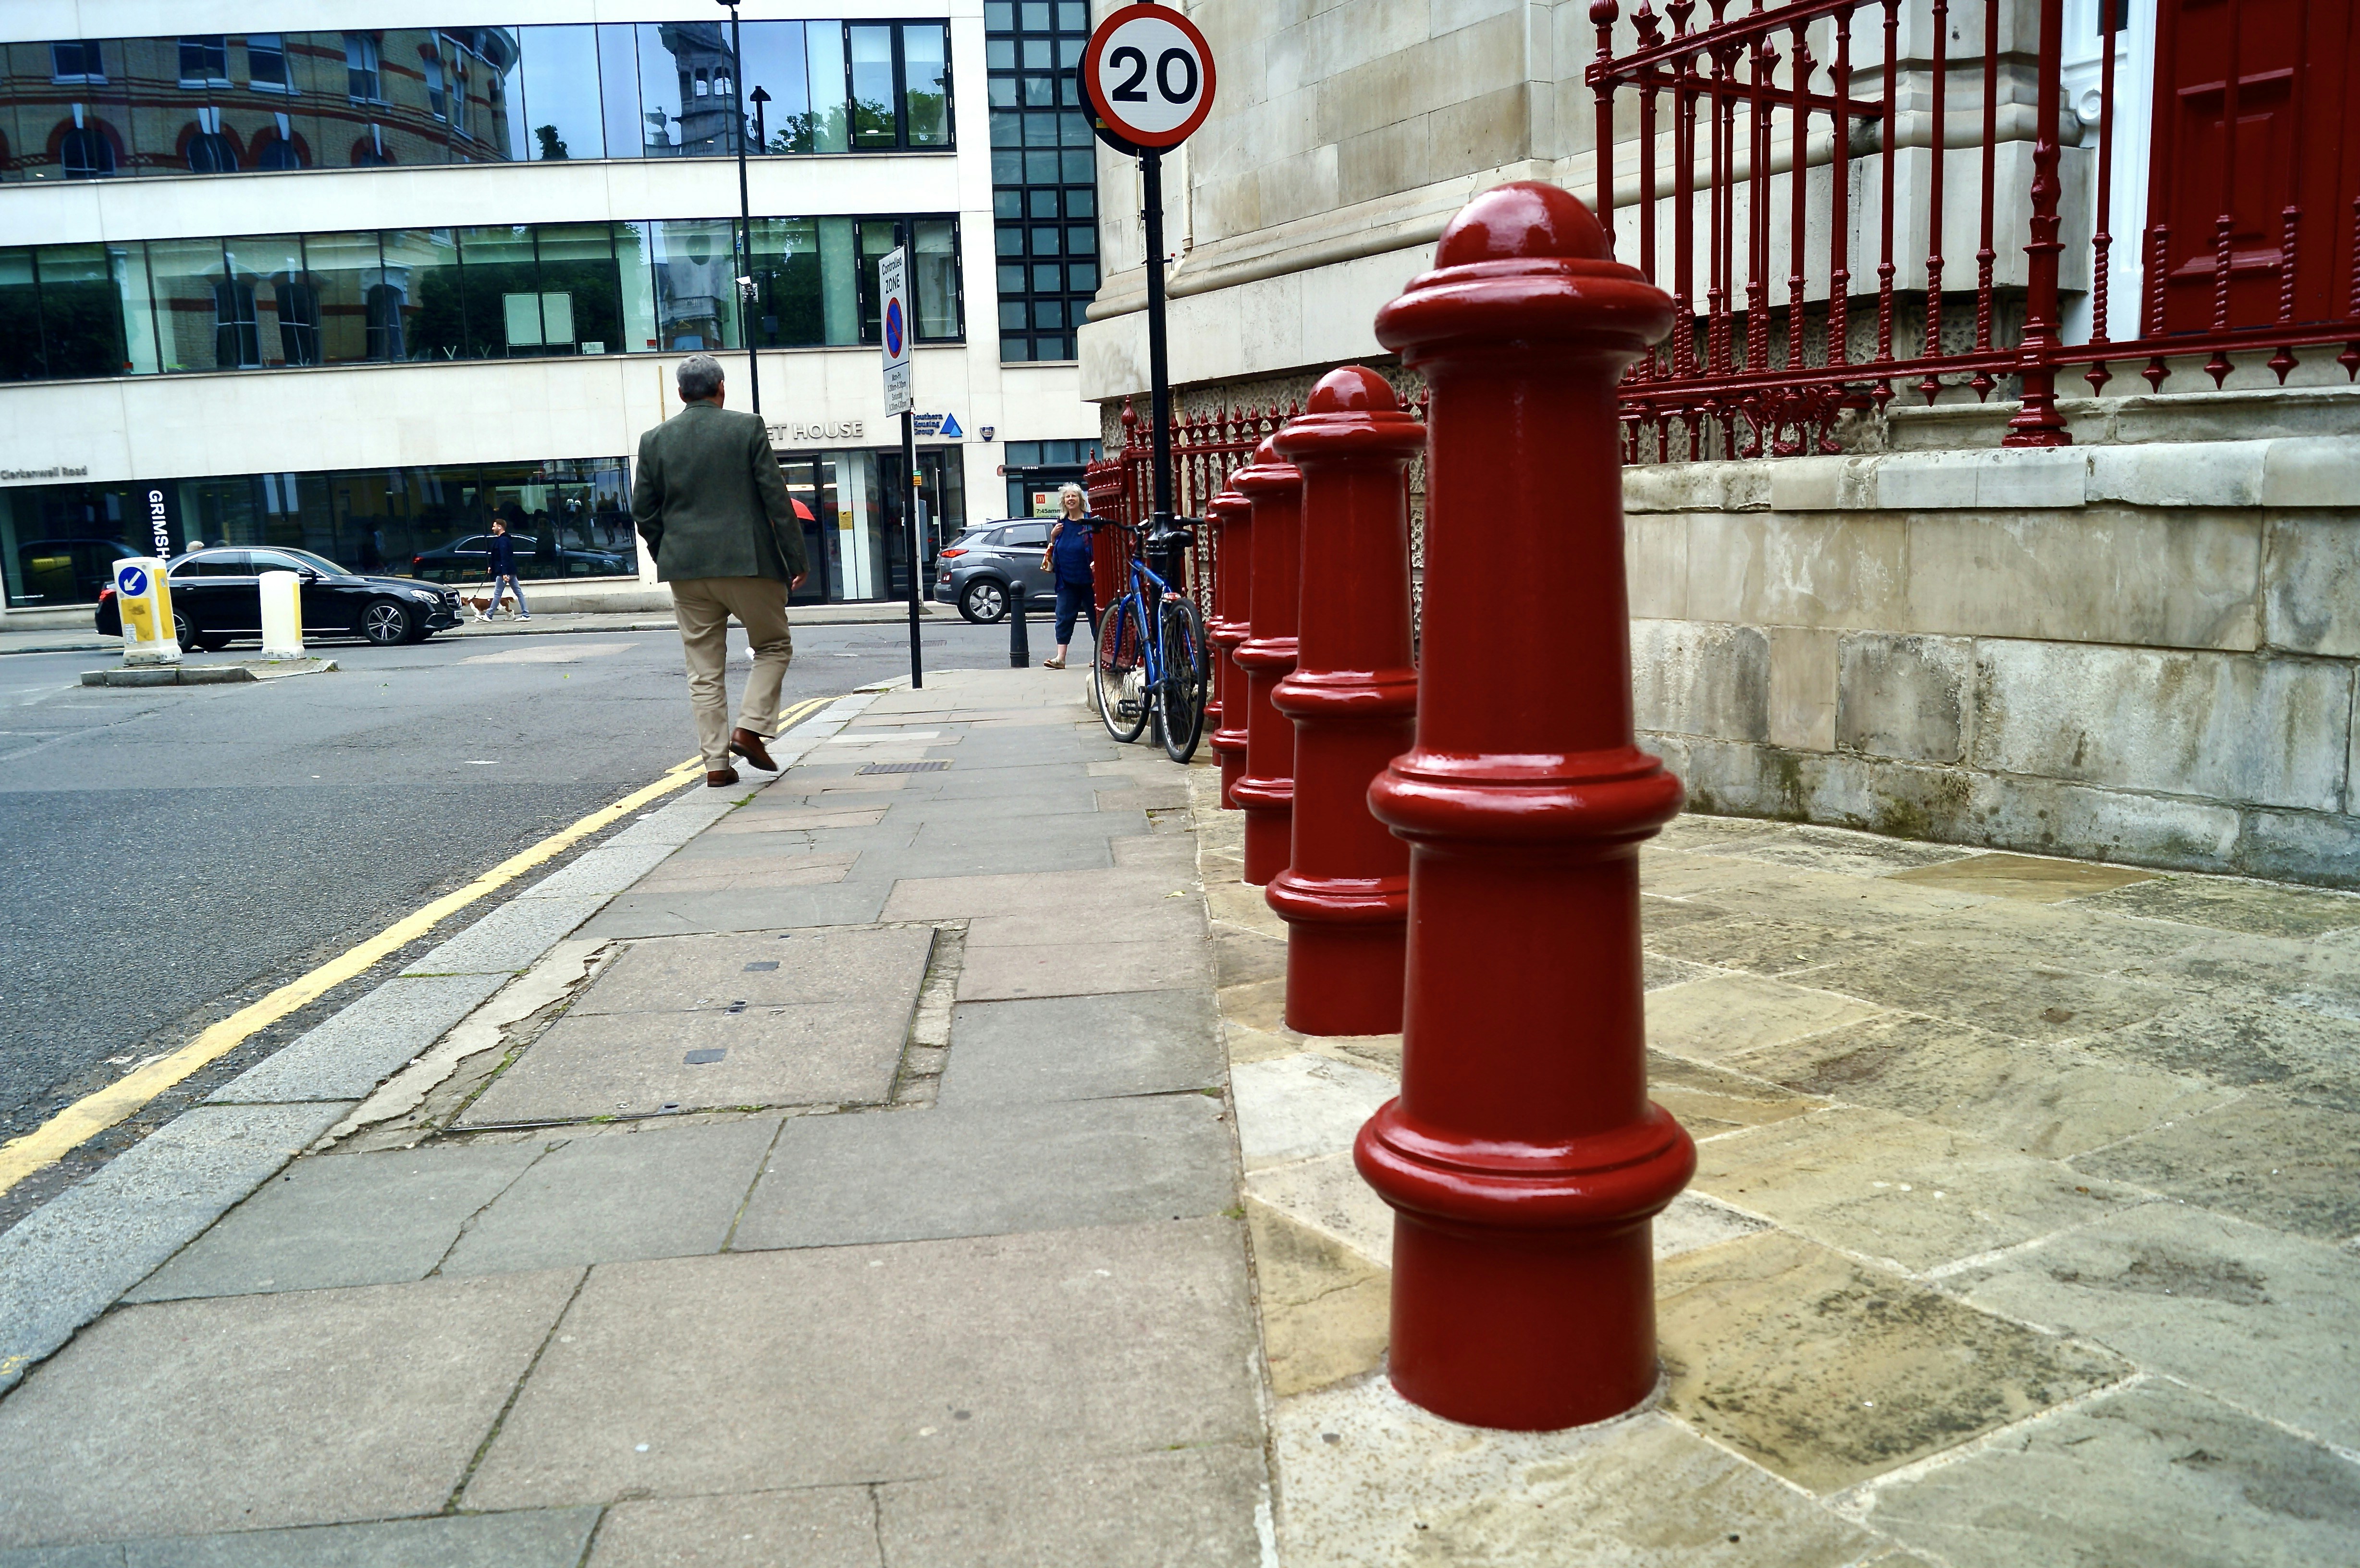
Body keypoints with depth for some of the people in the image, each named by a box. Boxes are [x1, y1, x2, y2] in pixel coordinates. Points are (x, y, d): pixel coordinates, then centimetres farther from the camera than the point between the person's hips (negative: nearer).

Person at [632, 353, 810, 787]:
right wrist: (797, 559, 0)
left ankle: (717, 762, 7)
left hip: (686, 570, 3)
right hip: (748, 562, -3)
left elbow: (643, 512, 8)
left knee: (704, 670, 8)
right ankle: (750, 729, -1)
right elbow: (776, 499, -5)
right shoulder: (748, 428, -3)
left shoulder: (655, 440, 6)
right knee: (774, 646, 15)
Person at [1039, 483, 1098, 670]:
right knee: (1064, 617, -1)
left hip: (1088, 579, -4)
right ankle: (1061, 658, -2)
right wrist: (1053, 536, 0)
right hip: (1067, 581, 4)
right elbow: (1053, 549, 18)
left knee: (1095, 616, 4)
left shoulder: (1091, 521, -3)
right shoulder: (1061, 523, 11)